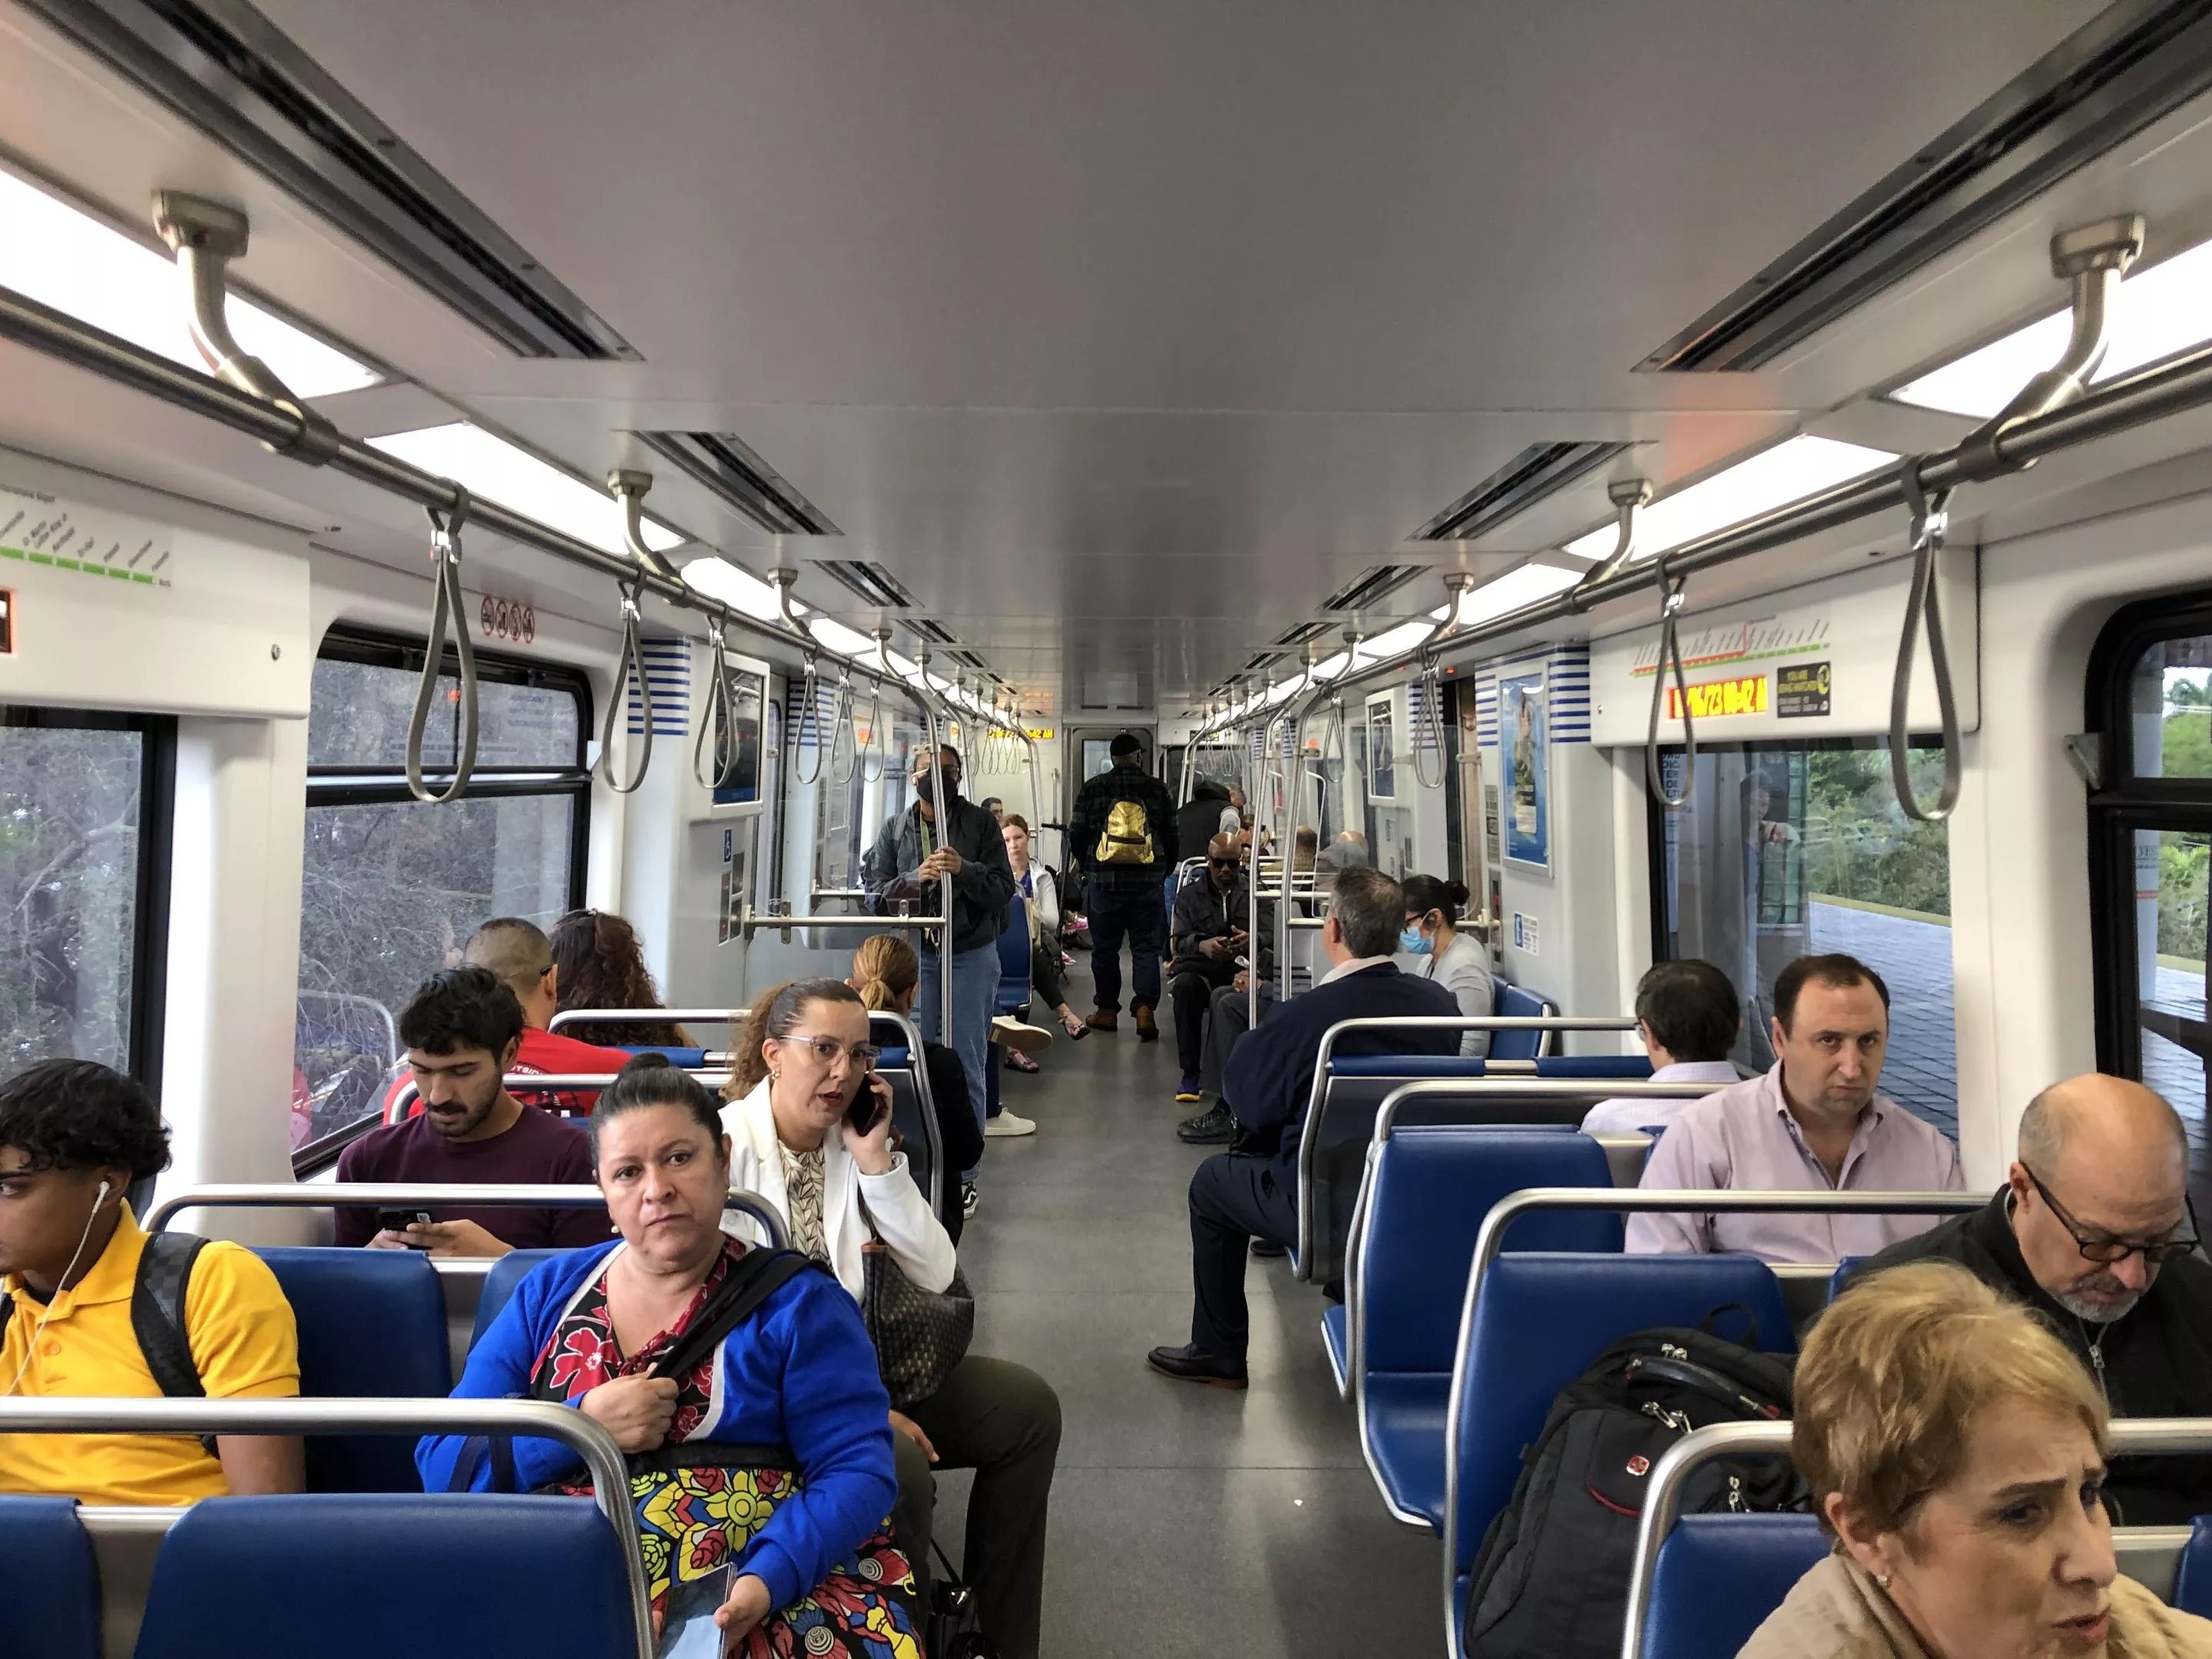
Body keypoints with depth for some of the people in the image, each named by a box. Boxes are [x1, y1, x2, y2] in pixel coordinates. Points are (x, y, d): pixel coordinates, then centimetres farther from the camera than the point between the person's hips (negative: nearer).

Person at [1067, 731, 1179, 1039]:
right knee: (1146, 947, 4)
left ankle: (1107, 1011, 17)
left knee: (1105, 948, 11)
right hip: (1148, 882, 0)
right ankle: (1144, 1008, -8)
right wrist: (1165, 872, 20)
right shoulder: (1157, 789, 2)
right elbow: (1172, 837, 7)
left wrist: (1087, 868, 20)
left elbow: (1076, 835, 5)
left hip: (1103, 880, 0)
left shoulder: (1092, 789, 1)